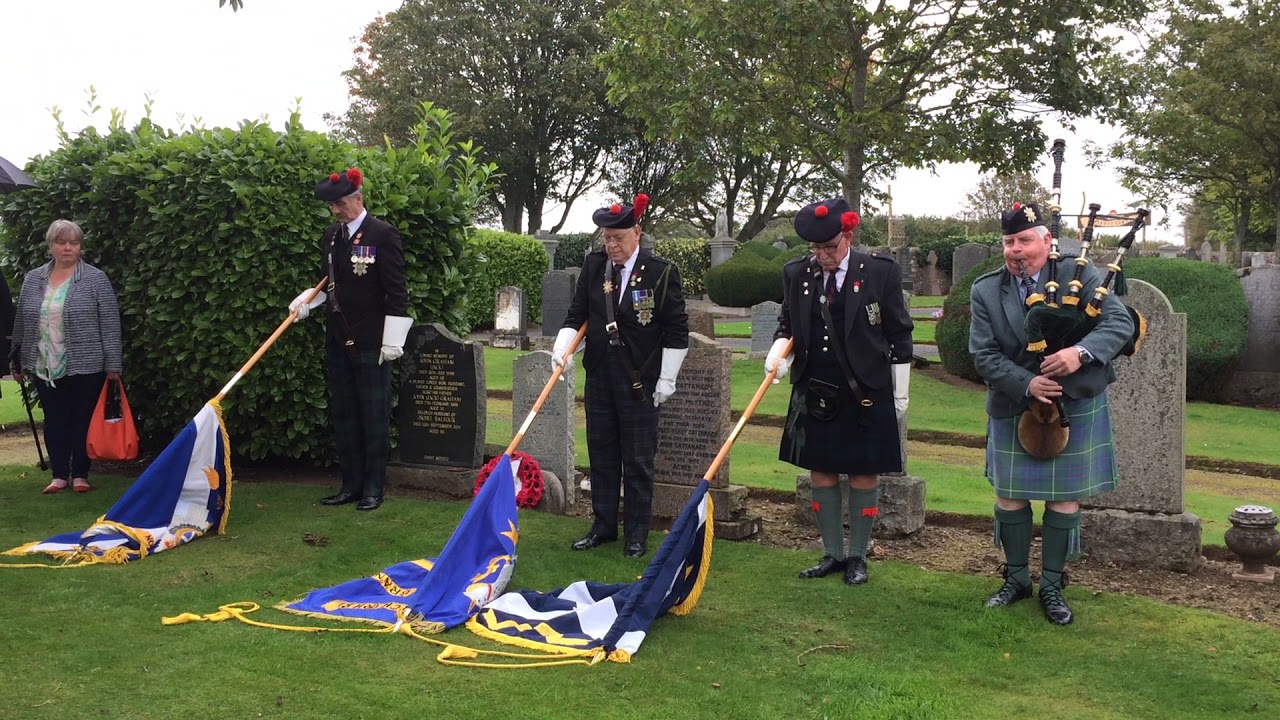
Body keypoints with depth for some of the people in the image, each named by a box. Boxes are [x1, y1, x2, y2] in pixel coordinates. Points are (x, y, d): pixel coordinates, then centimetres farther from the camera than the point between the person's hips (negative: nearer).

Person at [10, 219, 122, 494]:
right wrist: (18, 361, 13)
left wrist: (113, 364, -9)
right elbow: (22, 323, 14)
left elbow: (110, 324, -6)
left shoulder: (96, 279, -4)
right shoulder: (32, 280, 9)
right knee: (54, 420, 8)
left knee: (83, 420, 4)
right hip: (45, 367, 4)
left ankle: (80, 475, 13)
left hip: (86, 366, -4)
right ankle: (59, 474, 16)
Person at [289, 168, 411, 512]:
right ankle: (351, 484, 20)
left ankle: (373, 488, 9)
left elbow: (396, 291, -11)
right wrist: (304, 302, 4)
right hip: (337, 341, 7)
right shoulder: (332, 236, 11)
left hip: (370, 342, -7)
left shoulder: (383, 234, -9)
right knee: (344, 415, 11)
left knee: (374, 416, 1)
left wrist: (392, 340, -14)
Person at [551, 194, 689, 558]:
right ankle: (604, 527, 26)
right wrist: (562, 348, -8)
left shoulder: (662, 272, -9)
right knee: (601, 456, 13)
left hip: (640, 381, -4)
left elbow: (677, 331, -6)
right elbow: (576, 315, 9)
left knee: (638, 462, 4)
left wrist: (667, 379, -7)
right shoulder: (593, 266, 4)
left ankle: (637, 534, 16)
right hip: (599, 377, 4)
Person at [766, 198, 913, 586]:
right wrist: (779, 349, -9)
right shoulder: (796, 274, 3)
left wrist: (900, 394, 2)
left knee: (863, 474, 5)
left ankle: (858, 557, 19)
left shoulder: (881, 272, -5)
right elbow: (788, 324, 14)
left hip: (866, 394, -3)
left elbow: (900, 336, 1)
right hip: (814, 392, 3)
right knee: (821, 472, 9)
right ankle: (832, 553, 23)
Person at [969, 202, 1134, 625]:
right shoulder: (986, 292, -5)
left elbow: (1121, 323, -14)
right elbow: (984, 355, -9)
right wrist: (1027, 383, -24)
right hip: (1014, 410, 1)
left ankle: (1052, 586, 18)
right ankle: (1016, 578, 26)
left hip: (1074, 407, -1)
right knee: (1009, 496, 8)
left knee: (1064, 498, 5)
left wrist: (1081, 352, -32)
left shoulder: (1079, 276, -7)